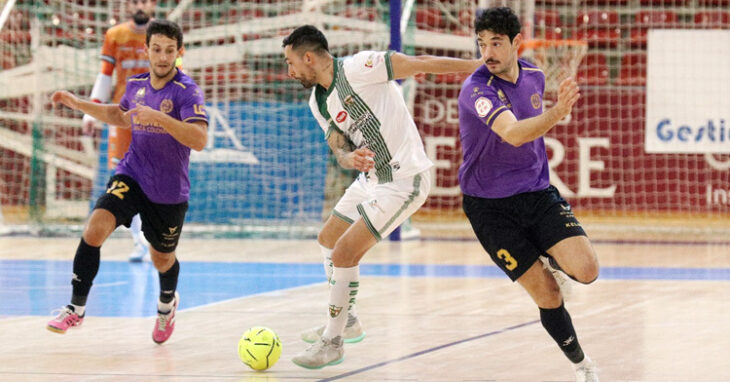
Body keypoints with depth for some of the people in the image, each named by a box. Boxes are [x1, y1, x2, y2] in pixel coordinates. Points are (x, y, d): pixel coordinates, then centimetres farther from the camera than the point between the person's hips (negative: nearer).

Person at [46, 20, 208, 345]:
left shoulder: (187, 91, -15)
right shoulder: (136, 85, 3)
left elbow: (200, 140, -28)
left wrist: (159, 117, -37)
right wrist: (77, 104, 20)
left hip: (169, 192, -3)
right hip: (131, 177, 3)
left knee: (162, 259, 15)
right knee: (95, 228, -21)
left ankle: (167, 303, 50)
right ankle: (76, 308, -11)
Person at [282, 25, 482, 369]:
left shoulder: (357, 68, -19)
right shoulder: (319, 102, 7)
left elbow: (420, 64, -21)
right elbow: (338, 147, 3)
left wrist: (480, 66, -24)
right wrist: (349, 158, -23)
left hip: (403, 179, -10)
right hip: (371, 177, 10)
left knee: (344, 253, -13)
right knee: (328, 239, 22)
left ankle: (332, 342, 1)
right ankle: (345, 322, 40)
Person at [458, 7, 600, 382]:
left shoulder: (533, 76, 0)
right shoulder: (477, 89, -22)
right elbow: (512, 133, -42)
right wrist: (557, 113, -56)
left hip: (537, 193, 4)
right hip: (490, 206, -4)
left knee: (586, 270, -18)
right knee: (547, 294, -6)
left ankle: (553, 262, 17)